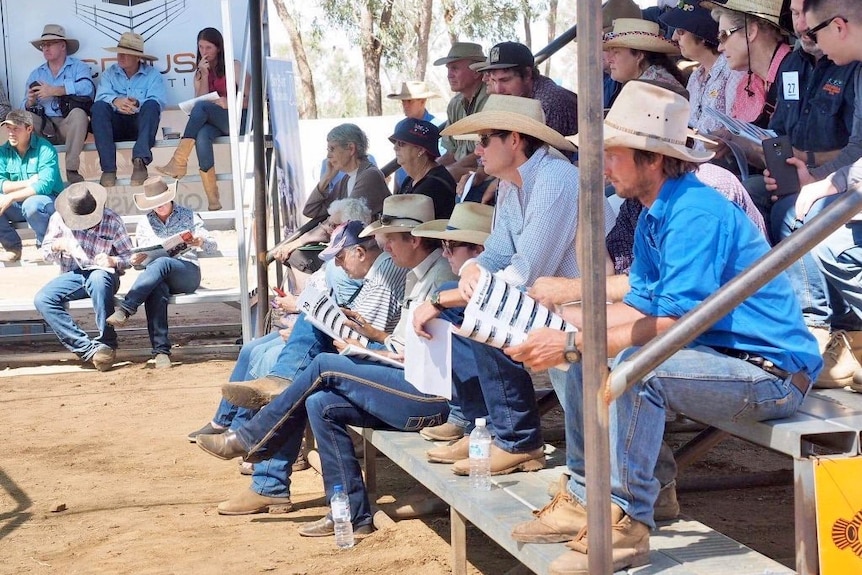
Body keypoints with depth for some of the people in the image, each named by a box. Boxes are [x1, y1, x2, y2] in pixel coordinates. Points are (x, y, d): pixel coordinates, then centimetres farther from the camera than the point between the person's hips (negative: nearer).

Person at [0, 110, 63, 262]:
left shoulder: (45, 149, -12)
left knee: (31, 204, -38)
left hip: (48, 201, -5)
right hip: (18, 206, 5)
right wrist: (28, 183, -20)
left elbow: (45, 185, -24)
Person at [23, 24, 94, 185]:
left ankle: (71, 170, -30)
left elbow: (87, 88, -14)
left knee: (78, 113, -35)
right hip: (44, 125, 3)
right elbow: (26, 106, 14)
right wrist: (30, 102, -11)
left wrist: (54, 91, -14)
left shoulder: (78, 67, 8)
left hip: (69, 125, -2)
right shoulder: (36, 74, 20)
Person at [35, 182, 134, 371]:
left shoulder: (111, 220, -2)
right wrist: (57, 245, -11)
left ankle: (107, 342, -30)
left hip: (102, 274, -3)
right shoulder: (59, 219, 3)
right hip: (73, 276, 3)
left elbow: (129, 256, 1)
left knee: (99, 278, -41)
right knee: (42, 299, -26)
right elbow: (45, 253, 12)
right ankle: (88, 348, -31)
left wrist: (113, 261, -22)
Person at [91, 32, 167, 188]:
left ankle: (140, 162, -45)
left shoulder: (152, 74, 5)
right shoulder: (109, 73, 12)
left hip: (140, 124, -2)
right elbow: (101, 96, -7)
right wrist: (116, 101, -31)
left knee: (151, 105, -30)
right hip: (116, 125, 2)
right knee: (99, 107, -26)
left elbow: (158, 101, -13)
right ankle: (108, 168, -37)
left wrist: (137, 104, -33)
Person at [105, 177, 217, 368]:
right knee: (156, 291, -38)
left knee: (161, 263, -36)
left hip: (187, 272, -1)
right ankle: (161, 351, -46)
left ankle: (125, 309, -45)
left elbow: (213, 247, 8)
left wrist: (200, 242, -17)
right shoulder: (144, 225, 20)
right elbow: (140, 260, 17)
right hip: (157, 278, 1)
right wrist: (136, 261, -9)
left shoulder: (188, 216, 14)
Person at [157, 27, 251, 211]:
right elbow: (201, 99, 6)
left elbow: (249, 99, -1)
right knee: (202, 135, -35)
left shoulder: (234, 67, 6)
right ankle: (212, 202, -43)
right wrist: (204, 75, -3)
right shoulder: (199, 73, 20)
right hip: (213, 123, 3)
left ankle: (179, 162, -39)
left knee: (201, 107, -31)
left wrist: (229, 103, -19)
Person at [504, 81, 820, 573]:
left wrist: (572, 344, -24)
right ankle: (585, 500, 12)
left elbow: (670, 326, -26)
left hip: (773, 374, -10)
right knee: (588, 359, 10)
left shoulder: (695, 213, -21)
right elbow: (639, 309, 10)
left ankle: (627, 522, -20)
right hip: (723, 359, 10)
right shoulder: (654, 217, 9)